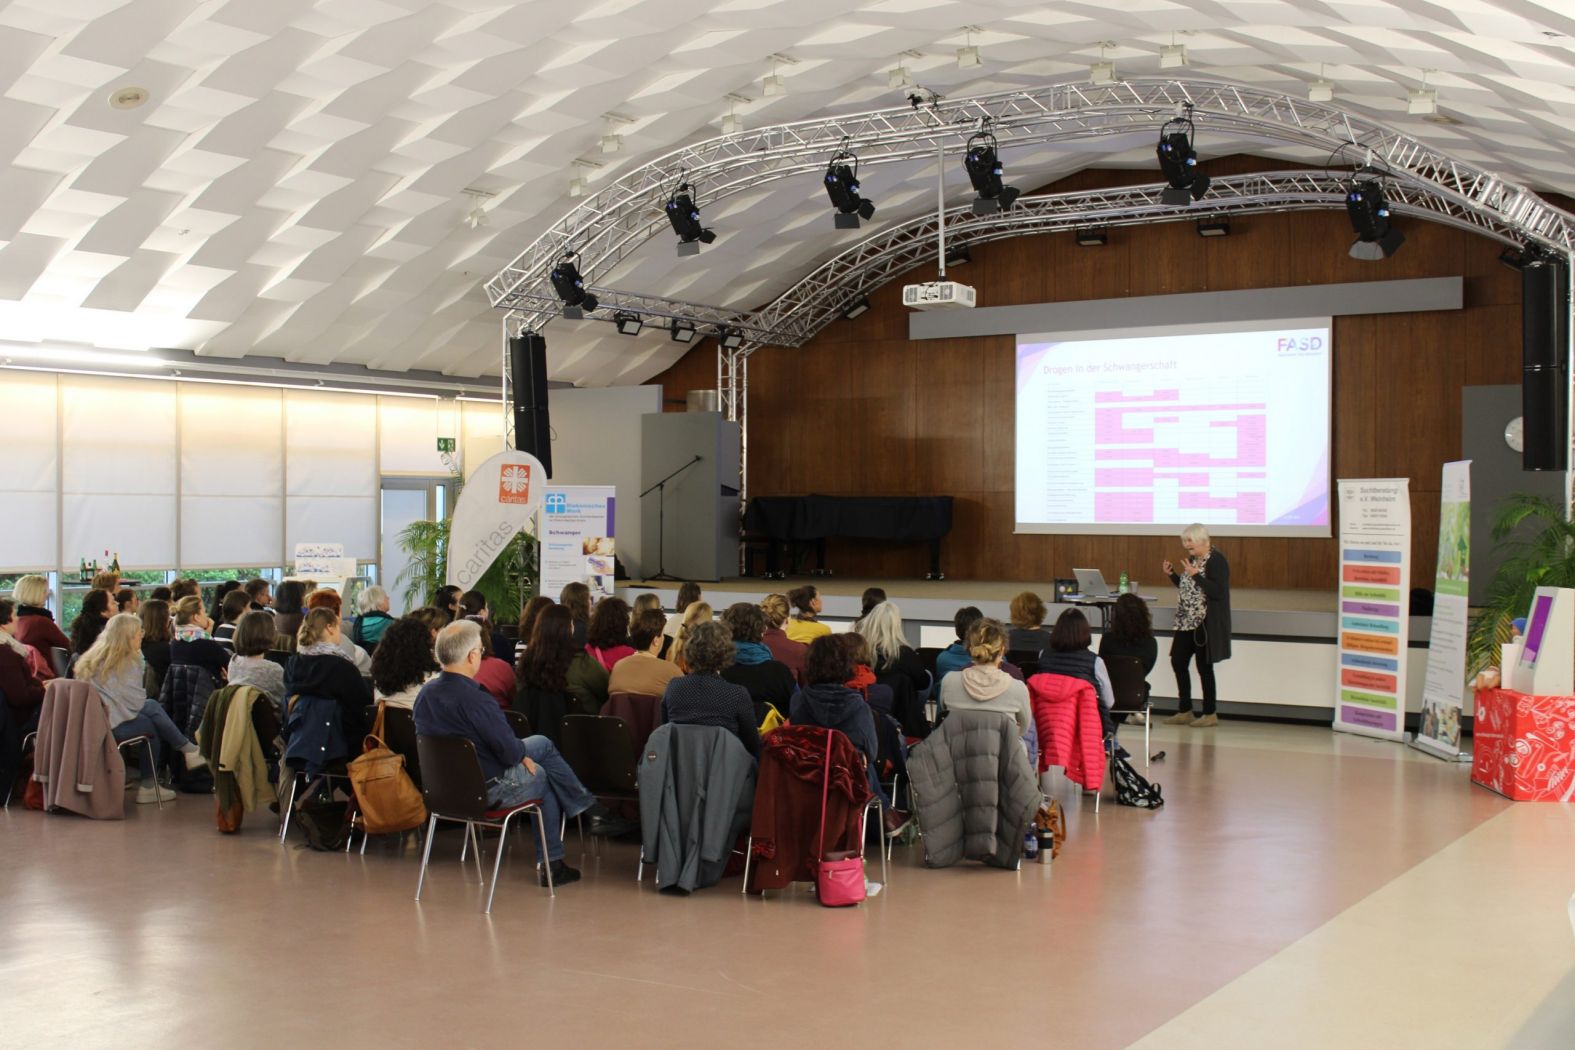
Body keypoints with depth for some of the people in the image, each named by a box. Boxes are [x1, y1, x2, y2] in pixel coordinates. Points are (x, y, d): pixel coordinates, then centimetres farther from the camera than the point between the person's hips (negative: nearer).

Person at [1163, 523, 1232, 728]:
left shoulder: (1216, 561, -14)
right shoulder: (1193, 559, 12)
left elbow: (1217, 591, -22)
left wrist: (1195, 575, -26)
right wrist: (1172, 574, 6)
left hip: (1206, 624, -9)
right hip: (1187, 621, 9)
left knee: (1204, 666, 0)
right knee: (1178, 661, 7)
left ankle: (1209, 714, 12)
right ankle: (1185, 711, 17)